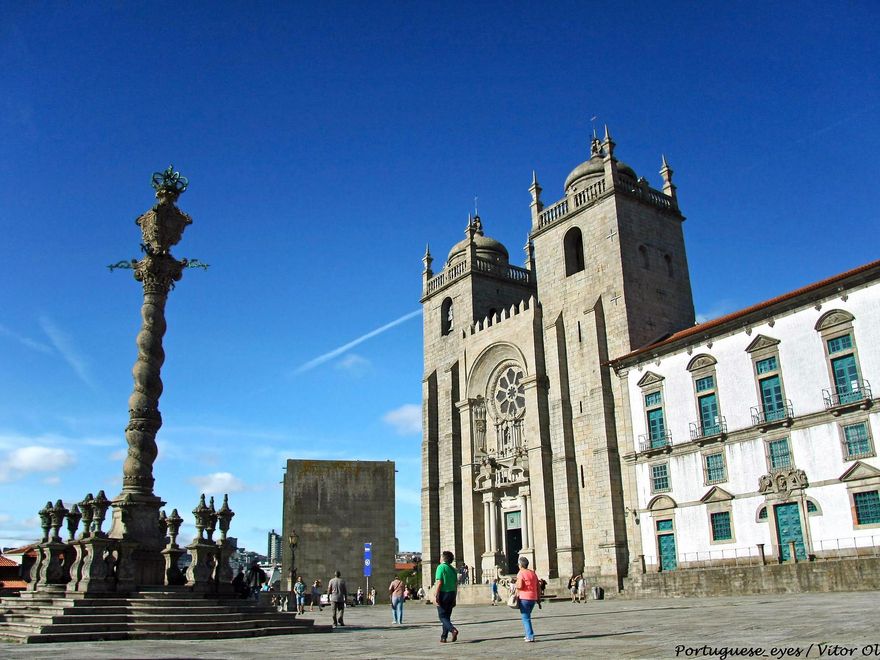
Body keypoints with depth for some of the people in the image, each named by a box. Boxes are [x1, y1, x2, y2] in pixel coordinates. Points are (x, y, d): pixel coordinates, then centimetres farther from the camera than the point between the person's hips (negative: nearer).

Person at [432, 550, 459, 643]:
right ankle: (443, 637, 13)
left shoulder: (441, 567, -10)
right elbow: (456, 584, 13)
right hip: (451, 594, 7)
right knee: (447, 616, 13)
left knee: (442, 616, -1)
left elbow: (439, 583, -17)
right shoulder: (453, 569, 12)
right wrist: (454, 598, 19)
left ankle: (453, 630, -23)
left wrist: (435, 596, -16)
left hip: (443, 594, -7)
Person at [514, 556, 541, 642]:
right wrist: (539, 600, 15)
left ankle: (530, 636, -6)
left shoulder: (520, 573, -7)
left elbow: (519, 586, -20)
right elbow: (538, 587, 12)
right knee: (527, 617, 22)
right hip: (533, 598, 7)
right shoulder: (533, 573, 12)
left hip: (524, 598, -7)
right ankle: (528, 635, 23)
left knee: (525, 618, 1)